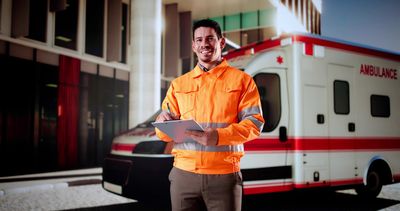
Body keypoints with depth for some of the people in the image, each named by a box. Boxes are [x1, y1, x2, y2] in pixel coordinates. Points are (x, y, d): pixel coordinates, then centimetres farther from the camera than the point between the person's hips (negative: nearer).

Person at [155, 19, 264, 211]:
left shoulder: (241, 80, 5)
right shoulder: (178, 84, 14)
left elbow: (255, 122, -4)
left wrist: (219, 136, -20)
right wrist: (163, 123, -12)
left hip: (224, 176, -2)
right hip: (183, 174, 3)